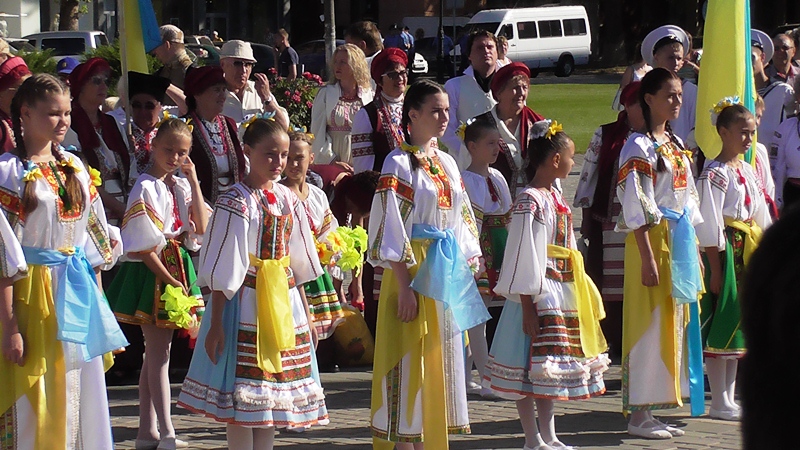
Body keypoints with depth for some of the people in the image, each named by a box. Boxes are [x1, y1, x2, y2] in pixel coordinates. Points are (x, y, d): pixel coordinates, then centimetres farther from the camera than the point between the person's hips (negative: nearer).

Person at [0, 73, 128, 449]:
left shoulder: (74, 168, 11)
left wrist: (99, 306, 11)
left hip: (79, 292, 6)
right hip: (34, 295, -6)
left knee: (84, 401, 7)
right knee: (34, 404, -4)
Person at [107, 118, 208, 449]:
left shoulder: (181, 185, 9)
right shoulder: (146, 188, -13)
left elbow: (201, 226, -1)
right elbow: (142, 247, -16)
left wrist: (193, 180, -3)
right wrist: (169, 280, -16)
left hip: (178, 269, 8)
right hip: (151, 273, -8)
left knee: (155, 353, 12)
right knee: (159, 352, -6)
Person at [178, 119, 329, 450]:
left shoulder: (288, 201, 8)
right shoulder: (236, 202, -10)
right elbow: (221, 270, -11)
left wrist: (306, 315, 16)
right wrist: (216, 324, -14)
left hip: (284, 300, 6)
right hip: (246, 301, -6)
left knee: (272, 393, 8)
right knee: (242, 397, -5)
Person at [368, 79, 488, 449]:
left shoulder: (446, 163, 12)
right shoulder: (399, 164, -9)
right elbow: (391, 229, -13)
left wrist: (465, 271, 9)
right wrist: (404, 286, -18)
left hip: (447, 274, 7)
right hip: (414, 269, -7)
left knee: (443, 358, 8)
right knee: (411, 359, -6)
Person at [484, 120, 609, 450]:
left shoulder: (555, 197, 12)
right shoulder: (530, 203, -17)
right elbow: (523, 257, -19)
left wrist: (576, 295, 18)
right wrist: (528, 307, -20)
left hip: (561, 297, 10)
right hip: (537, 296, -10)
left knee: (548, 368, 14)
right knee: (530, 367, -4)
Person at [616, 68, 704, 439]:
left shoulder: (676, 145, 14)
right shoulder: (639, 147, -12)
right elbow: (635, 207, -16)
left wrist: (694, 251, 15)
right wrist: (648, 258, -20)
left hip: (680, 241, 9)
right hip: (652, 239, -9)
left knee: (675, 323, 9)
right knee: (649, 326, -6)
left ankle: (651, 410, 15)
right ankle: (639, 415, 0)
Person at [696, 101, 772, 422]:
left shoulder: (748, 171, 14)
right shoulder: (714, 174, -12)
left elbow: (761, 216, 18)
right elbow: (709, 226, -15)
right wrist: (715, 269, -17)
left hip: (747, 253, 9)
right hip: (724, 252, -9)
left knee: (737, 326, 11)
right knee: (721, 326, -5)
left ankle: (729, 398, 17)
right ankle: (719, 403, -1)